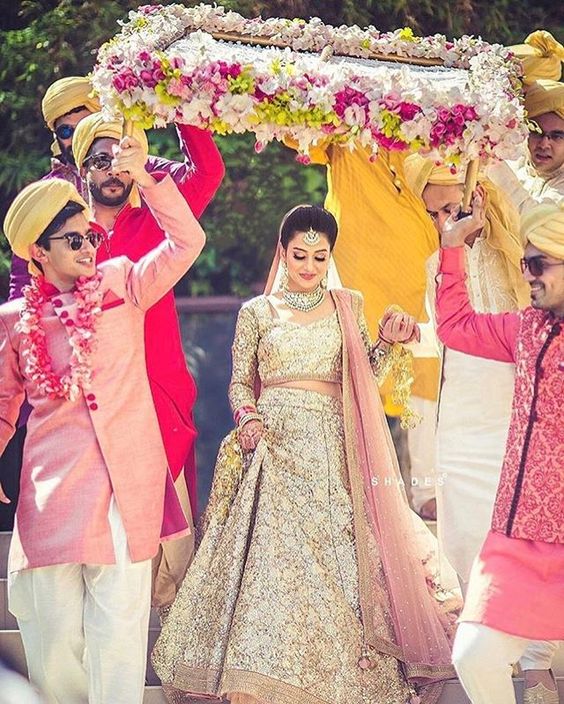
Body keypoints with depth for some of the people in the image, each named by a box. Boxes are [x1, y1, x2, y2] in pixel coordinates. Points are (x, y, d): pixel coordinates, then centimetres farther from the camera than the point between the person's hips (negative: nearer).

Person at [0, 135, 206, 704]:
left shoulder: (120, 284, 8)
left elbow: (186, 243, -3)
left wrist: (145, 177, -12)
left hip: (125, 482, -1)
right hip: (53, 482, 1)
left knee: (119, 617, -4)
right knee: (54, 623, 1)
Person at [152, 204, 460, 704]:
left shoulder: (348, 306, 14)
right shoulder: (256, 313, 9)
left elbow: (364, 378, 15)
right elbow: (241, 383, 11)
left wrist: (387, 342, -2)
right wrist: (247, 419, -9)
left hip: (332, 452, 2)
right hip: (275, 447, -2)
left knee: (336, 560, -4)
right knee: (270, 557, -12)